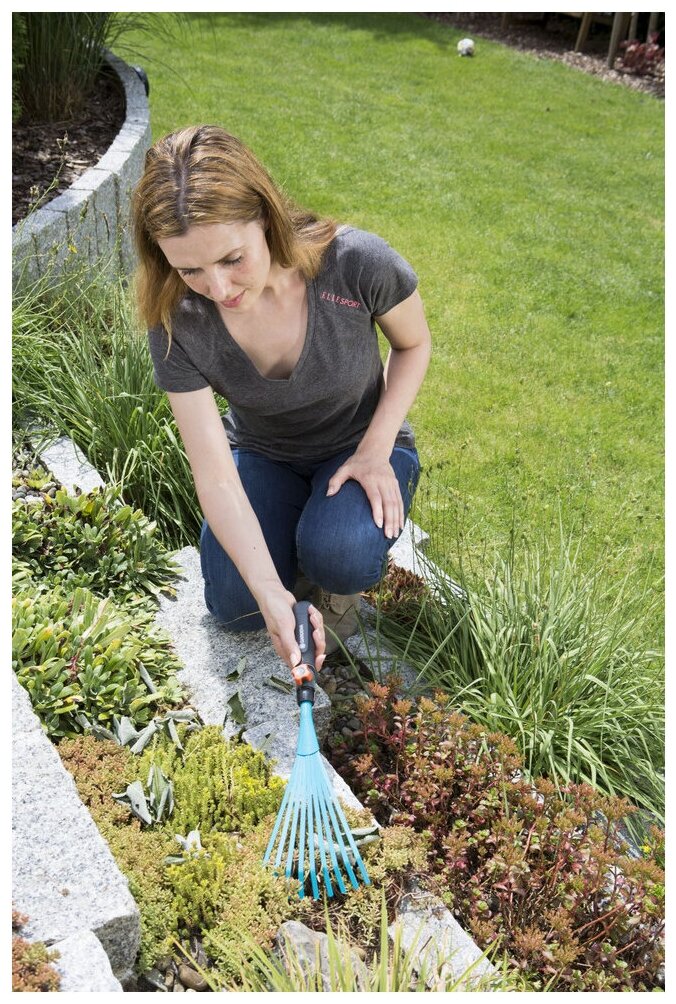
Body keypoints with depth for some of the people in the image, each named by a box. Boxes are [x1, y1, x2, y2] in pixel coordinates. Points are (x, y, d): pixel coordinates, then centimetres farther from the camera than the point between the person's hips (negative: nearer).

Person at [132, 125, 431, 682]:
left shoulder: (357, 263, -30)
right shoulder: (179, 324, -25)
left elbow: (413, 345, -7)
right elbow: (214, 474, -24)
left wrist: (376, 450, -19)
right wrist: (269, 591, -33)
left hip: (362, 447, -2)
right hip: (262, 456, 2)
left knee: (337, 559, -31)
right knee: (236, 606, -14)